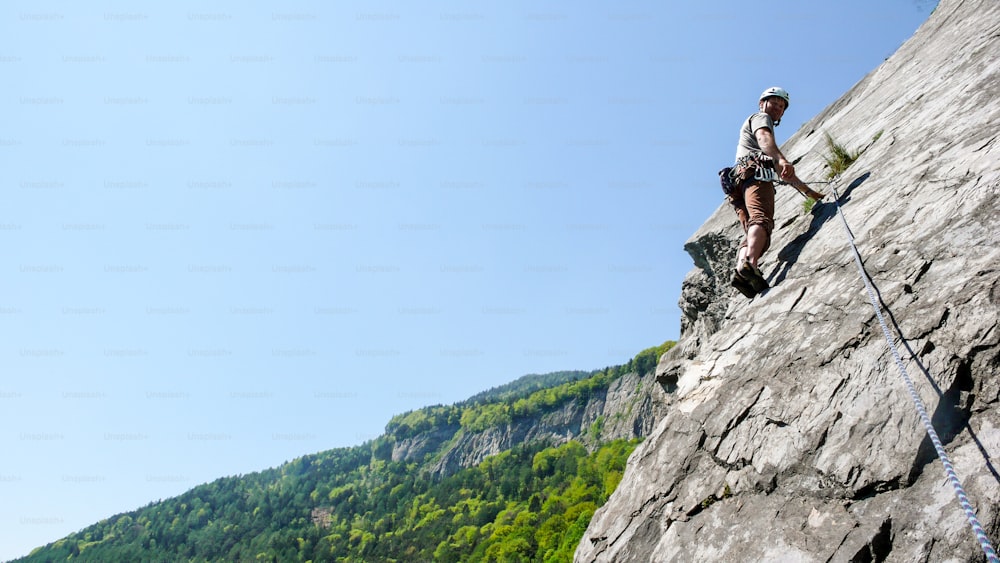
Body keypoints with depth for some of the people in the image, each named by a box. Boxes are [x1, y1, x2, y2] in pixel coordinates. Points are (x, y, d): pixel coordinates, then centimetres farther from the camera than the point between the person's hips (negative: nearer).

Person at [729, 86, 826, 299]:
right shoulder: (759, 117, 19)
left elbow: (783, 172, 47)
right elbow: (764, 138, -9)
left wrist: (809, 191, 47)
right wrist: (782, 160, -29)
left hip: (741, 185, 9)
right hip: (756, 175, -9)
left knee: (753, 234, -10)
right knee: (762, 219, -31)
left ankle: (742, 272, -33)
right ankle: (749, 264, -55)